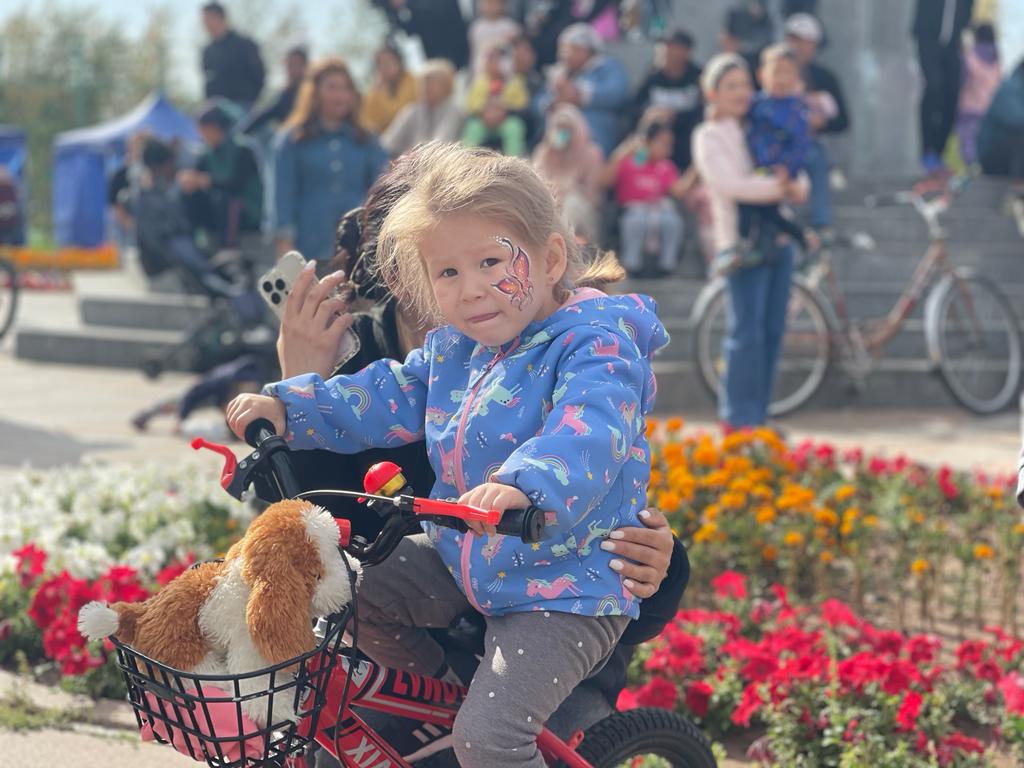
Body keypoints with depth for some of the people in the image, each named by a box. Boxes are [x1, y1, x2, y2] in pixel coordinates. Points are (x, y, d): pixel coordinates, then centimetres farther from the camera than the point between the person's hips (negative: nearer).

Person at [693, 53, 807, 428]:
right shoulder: (709, 137, -2)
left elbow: (797, 168, 11)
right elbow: (731, 185, -17)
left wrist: (797, 185, -11)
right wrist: (779, 187, -19)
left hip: (778, 239, 6)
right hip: (743, 242, -6)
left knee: (772, 330, 7)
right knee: (746, 331, -10)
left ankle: (757, 415, 14)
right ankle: (738, 419, -6)